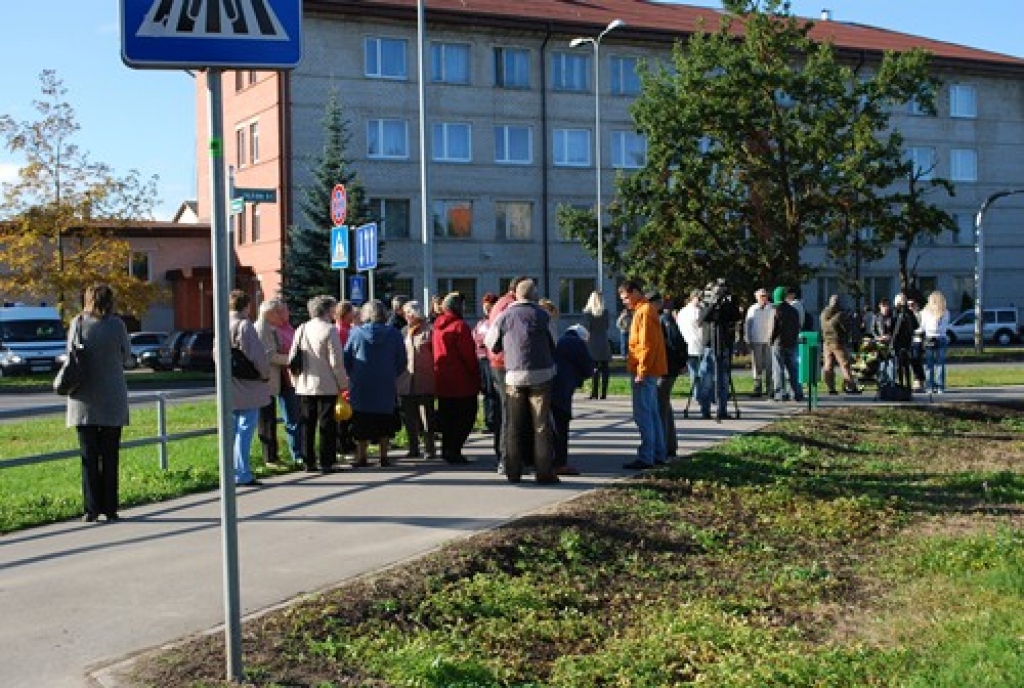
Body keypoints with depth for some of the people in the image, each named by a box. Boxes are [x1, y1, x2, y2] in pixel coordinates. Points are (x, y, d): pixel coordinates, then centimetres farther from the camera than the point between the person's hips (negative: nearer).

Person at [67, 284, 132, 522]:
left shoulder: (77, 323, -3)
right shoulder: (117, 324, -6)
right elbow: (127, 359, 2)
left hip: (84, 399, 1)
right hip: (112, 400, -1)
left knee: (89, 455, 5)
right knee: (110, 455, 7)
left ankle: (91, 508, 2)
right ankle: (109, 508, 8)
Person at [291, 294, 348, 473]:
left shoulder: (301, 329, 4)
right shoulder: (330, 330, -12)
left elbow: (292, 358, 7)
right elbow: (336, 362, -13)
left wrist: (296, 379, 17)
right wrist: (343, 382, -2)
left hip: (304, 386, 5)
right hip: (327, 386, -5)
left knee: (307, 425, 10)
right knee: (327, 425, 2)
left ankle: (309, 462, 13)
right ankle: (326, 462, 2)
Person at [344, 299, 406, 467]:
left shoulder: (356, 332, -5)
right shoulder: (394, 334, -4)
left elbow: (346, 360, 1)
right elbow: (402, 362, 1)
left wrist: (352, 376, 15)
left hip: (361, 386, 0)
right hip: (387, 387, 0)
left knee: (362, 424, 7)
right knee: (385, 423, 10)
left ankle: (361, 457, 8)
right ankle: (384, 457, 11)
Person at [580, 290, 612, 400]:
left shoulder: (587, 312, -8)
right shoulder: (605, 312, 0)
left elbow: (585, 328, -8)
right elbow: (608, 325, 10)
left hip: (592, 344, -2)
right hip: (604, 344, 2)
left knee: (594, 369, 0)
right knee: (604, 369, 5)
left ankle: (595, 393, -3)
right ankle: (603, 393, 5)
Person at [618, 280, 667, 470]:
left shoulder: (644, 312, -14)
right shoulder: (644, 310, 18)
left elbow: (647, 345, -20)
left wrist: (641, 371, -20)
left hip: (644, 371, -10)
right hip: (649, 372, 10)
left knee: (643, 415, -9)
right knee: (652, 413, 13)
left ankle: (645, 457, -8)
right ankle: (658, 454, 18)